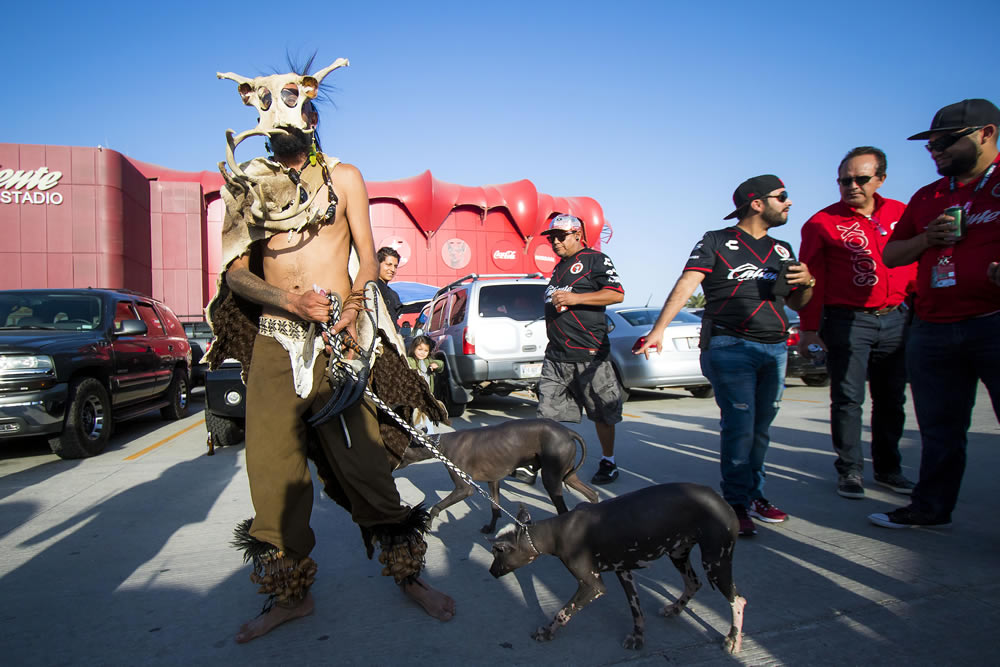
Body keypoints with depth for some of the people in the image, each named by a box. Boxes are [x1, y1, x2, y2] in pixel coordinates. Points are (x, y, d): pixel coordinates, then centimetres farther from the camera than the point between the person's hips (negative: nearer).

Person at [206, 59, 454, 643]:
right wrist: (290, 301, -13)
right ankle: (291, 591, 21)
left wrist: (354, 307, -16)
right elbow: (235, 271, 6)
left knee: (363, 461, -3)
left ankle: (409, 574, 14)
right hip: (273, 340, 3)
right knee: (273, 470, 4)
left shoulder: (342, 177, 10)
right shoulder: (250, 188, 13)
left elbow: (368, 258, 5)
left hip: (336, 339, -2)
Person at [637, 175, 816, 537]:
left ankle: (753, 495, 24)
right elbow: (687, 284, -11)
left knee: (760, 429, 10)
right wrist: (659, 328, -24)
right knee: (739, 428, -8)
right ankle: (737, 503, 3)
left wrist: (807, 281, 1)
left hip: (775, 349, 6)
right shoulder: (717, 242, 2)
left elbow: (798, 303, 25)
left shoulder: (782, 250, 20)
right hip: (730, 346, -6)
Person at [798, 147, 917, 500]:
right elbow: (812, 281, -4)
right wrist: (809, 329, -7)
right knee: (848, 399, -1)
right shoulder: (822, 223, -3)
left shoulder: (901, 214, 9)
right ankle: (850, 470, 11)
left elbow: (915, 265, 15)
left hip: (896, 319, 4)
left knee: (891, 399, 11)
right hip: (846, 321, -4)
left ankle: (888, 468, 25)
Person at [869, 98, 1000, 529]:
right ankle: (931, 509, 24)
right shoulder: (926, 198, 18)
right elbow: (890, 255, 20)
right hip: (932, 329, 6)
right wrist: (926, 240, 1)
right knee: (939, 430, 13)